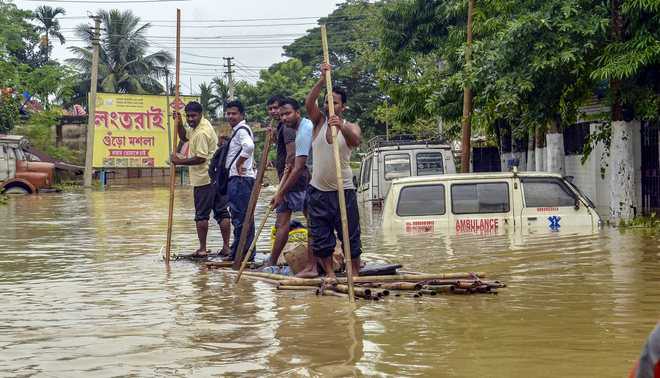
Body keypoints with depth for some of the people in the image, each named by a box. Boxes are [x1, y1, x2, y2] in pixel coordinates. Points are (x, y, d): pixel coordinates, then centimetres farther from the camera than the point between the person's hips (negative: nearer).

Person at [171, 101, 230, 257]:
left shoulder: (201, 133, -18)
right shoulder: (201, 124, 13)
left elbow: (200, 158, -21)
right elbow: (184, 137, 25)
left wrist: (180, 161, -15)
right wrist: (179, 124, 9)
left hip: (204, 179, -9)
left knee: (201, 215, 0)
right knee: (222, 212, 7)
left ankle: (202, 249, 4)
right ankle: (226, 246, 9)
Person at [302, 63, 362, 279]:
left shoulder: (351, 127, -1)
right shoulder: (319, 122, 5)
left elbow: (355, 141, -25)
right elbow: (309, 104, -14)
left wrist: (341, 127, -45)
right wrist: (322, 81, -27)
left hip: (343, 190, -3)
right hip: (317, 190, 3)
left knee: (350, 236, 0)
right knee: (320, 236, 5)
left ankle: (355, 275, 8)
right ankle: (329, 273, 16)